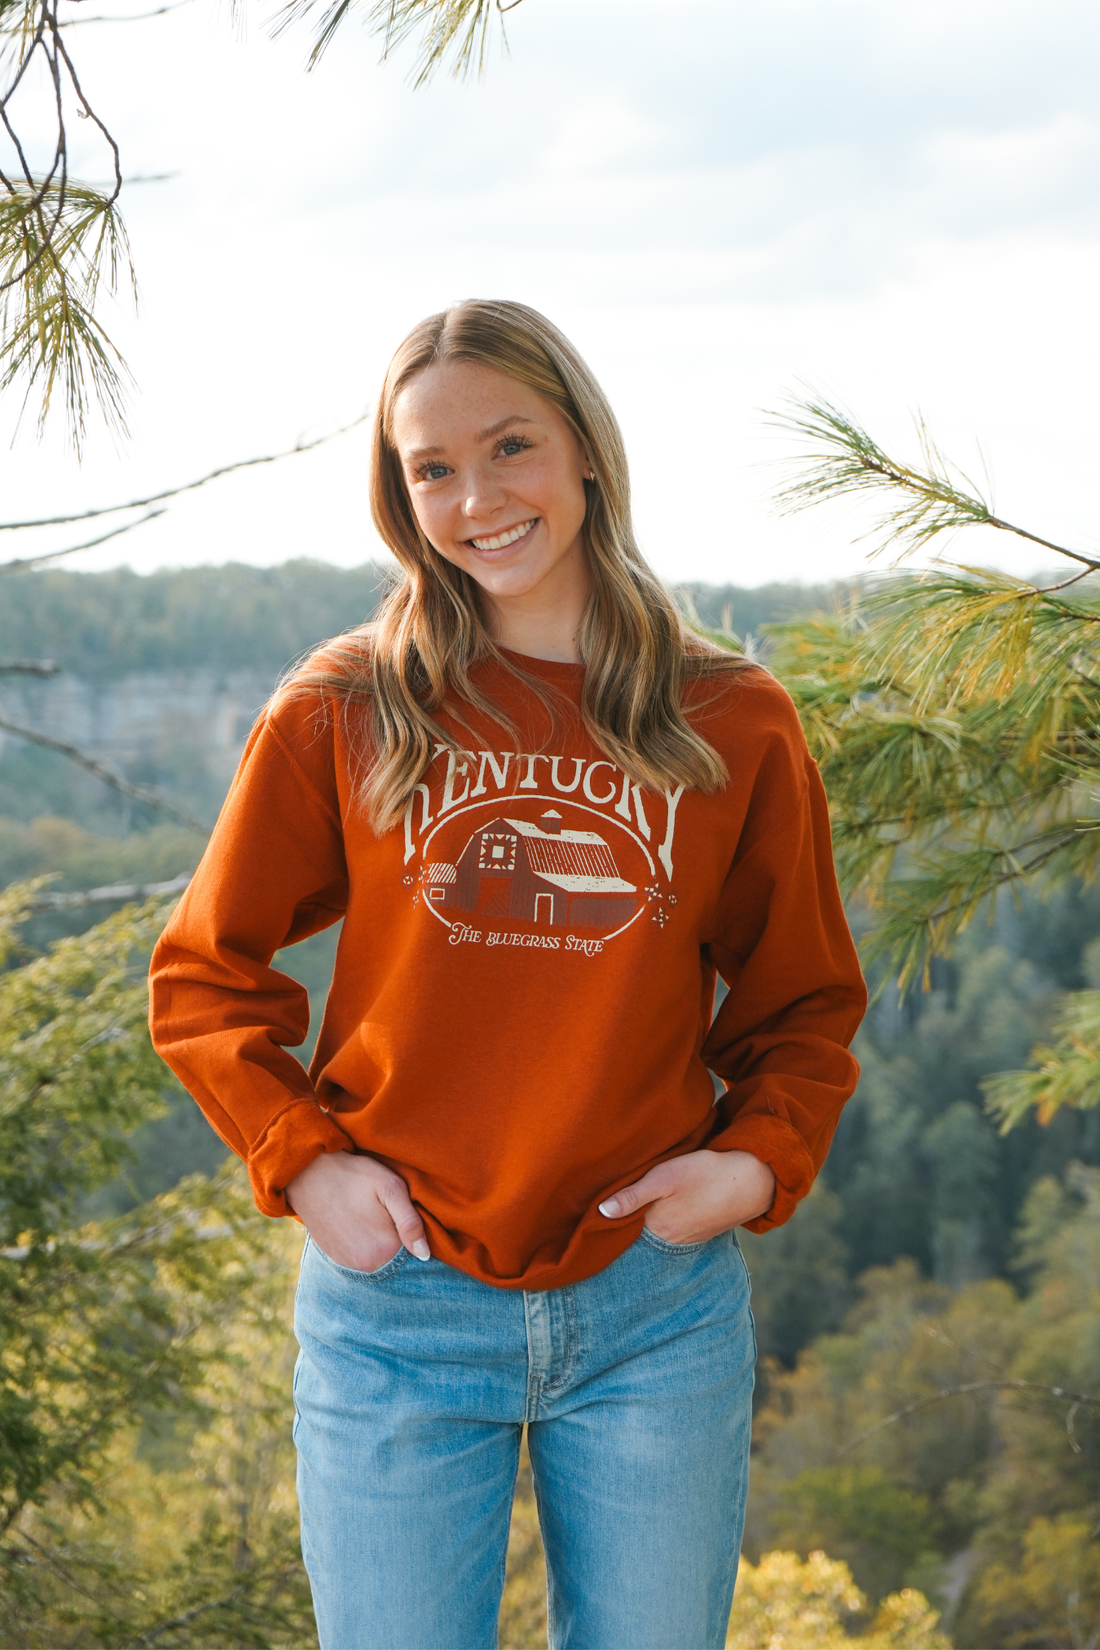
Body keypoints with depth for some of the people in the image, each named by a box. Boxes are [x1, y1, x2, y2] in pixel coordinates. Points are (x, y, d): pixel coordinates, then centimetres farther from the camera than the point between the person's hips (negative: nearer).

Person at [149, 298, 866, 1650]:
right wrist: (301, 1158, -6)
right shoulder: (341, 714, -2)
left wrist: (759, 1161, -4)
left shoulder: (736, 727, 1)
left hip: (657, 1307, 1)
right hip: (398, 1307, -1)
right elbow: (204, 977, 7)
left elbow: (804, 1005, 13)